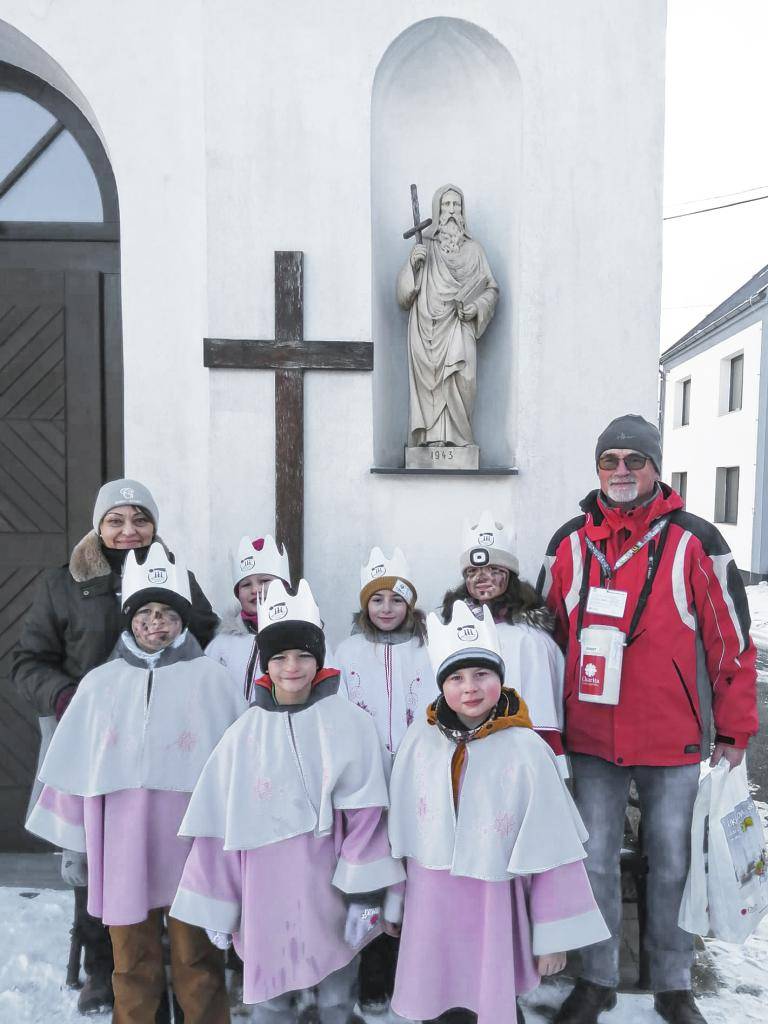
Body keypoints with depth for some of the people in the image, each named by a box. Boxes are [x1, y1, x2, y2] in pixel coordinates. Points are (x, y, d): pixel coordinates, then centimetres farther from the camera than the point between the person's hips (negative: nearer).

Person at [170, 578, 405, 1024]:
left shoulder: (351, 724, -7)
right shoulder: (246, 733, -1)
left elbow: (365, 818, -7)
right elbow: (221, 825, 4)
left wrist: (364, 895, -9)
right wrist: (218, 905, 6)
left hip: (330, 889, -1)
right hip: (267, 893, 1)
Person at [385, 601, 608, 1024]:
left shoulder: (525, 749, -14)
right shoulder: (420, 741, -7)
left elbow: (552, 849, -8)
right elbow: (399, 830, 4)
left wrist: (553, 935, -4)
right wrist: (393, 901, 12)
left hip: (495, 904, -2)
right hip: (429, 902, 3)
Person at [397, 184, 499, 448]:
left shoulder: (473, 249, 14)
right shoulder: (424, 249, 13)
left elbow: (491, 289, 17)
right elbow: (404, 296, 8)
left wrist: (477, 307, -2)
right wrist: (412, 265, -8)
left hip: (458, 334, 0)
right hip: (427, 334, 0)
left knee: (459, 385, -16)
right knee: (430, 387, -10)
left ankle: (457, 439, -8)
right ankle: (432, 439, -6)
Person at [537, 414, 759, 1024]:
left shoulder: (695, 542, -7)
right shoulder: (570, 544, 1)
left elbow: (732, 638, -2)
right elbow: (549, 634, 9)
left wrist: (734, 730, 1)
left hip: (674, 742, -1)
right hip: (592, 740, 2)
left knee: (671, 864, 14)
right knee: (596, 861, 12)